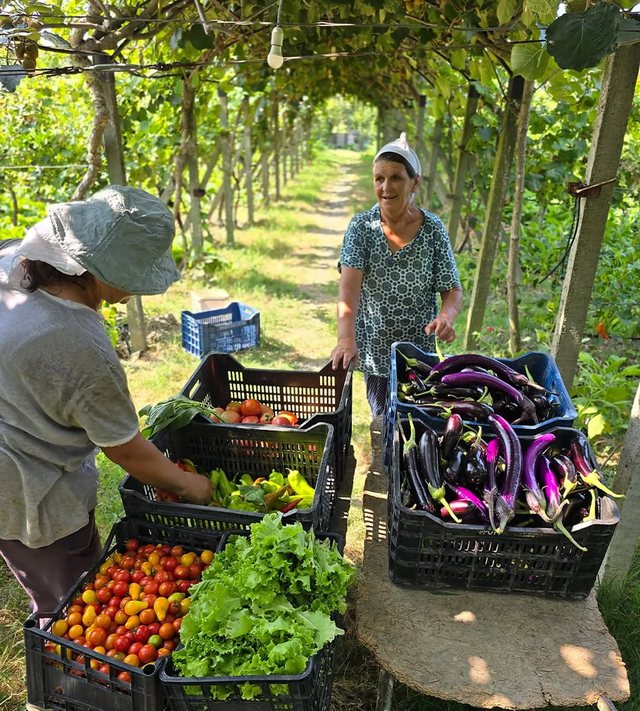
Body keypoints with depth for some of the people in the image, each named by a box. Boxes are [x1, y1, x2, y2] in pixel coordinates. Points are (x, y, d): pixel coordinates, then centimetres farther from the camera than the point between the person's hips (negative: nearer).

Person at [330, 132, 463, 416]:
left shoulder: (433, 229, -7)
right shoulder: (361, 226, -9)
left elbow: (452, 289, -6)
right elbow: (349, 286, -21)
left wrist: (446, 317, -29)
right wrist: (346, 338, -35)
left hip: (420, 349, 0)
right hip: (375, 349, 0)